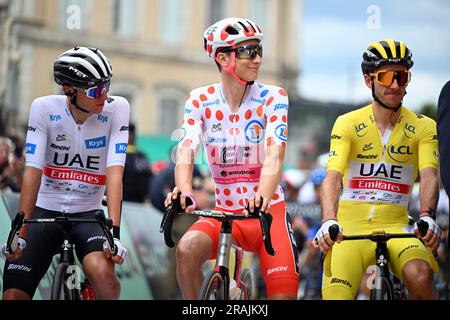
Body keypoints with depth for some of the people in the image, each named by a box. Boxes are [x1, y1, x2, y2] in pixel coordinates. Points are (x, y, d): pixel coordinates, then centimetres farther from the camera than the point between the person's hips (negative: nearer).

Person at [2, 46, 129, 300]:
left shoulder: (117, 108, -11)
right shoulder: (44, 108, -10)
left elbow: (115, 172, -18)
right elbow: (33, 171, -16)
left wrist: (114, 232, -29)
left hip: (88, 213, -1)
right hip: (46, 211, 1)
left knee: (102, 272, -32)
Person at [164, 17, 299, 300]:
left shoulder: (272, 98, -8)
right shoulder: (201, 100, -3)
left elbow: (274, 155, -22)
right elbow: (186, 151, -17)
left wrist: (263, 197, -43)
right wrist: (184, 191, -39)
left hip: (269, 212, -1)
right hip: (224, 212, 1)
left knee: (283, 295, -11)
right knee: (187, 250, -29)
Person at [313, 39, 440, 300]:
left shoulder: (424, 127, 3)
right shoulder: (347, 124, -1)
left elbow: (429, 176, -11)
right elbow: (332, 177, -13)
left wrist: (427, 216, -33)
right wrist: (329, 222, -33)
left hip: (396, 227, 0)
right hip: (350, 229, 0)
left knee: (420, 276, -30)